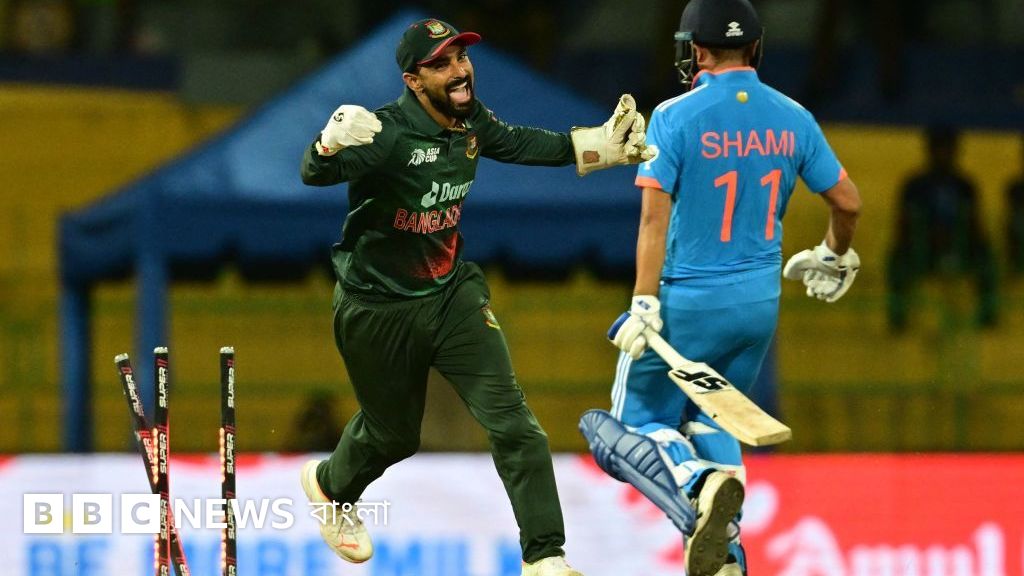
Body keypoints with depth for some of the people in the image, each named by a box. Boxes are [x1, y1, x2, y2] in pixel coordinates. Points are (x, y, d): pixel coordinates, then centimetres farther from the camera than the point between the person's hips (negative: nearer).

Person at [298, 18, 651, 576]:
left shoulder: (471, 121, -6)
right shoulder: (388, 133, -28)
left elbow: (516, 142, 18)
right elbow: (314, 174, -44)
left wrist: (597, 145, 14)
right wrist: (332, 145, -68)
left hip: (452, 293, 5)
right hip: (378, 311, -5)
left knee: (511, 420, -9)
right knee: (393, 434, 16)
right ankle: (329, 484, 51)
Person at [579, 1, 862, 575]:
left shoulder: (676, 117, -11)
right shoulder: (792, 118, 2)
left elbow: (655, 215, -19)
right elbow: (848, 202, 8)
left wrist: (644, 306, -20)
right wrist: (836, 258, 28)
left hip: (688, 299, -5)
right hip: (761, 301, 5)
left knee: (640, 421, 8)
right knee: (711, 418, 23)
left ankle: (701, 486, -25)